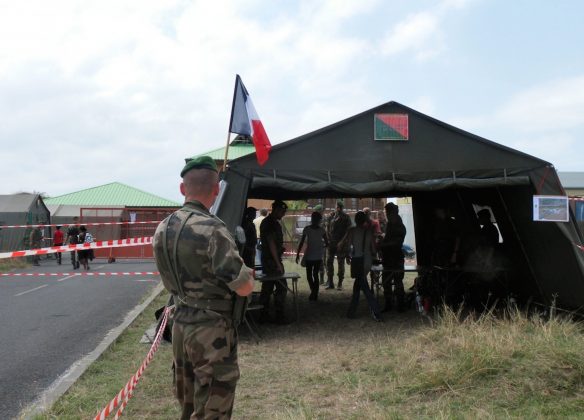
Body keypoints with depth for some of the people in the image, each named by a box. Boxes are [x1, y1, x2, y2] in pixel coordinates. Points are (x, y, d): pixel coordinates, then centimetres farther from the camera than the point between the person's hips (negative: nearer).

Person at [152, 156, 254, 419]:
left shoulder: (162, 229, 3)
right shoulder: (212, 229, -21)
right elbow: (244, 288, -19)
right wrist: (247, 274, 4)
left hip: (180, 324, 7)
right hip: (212, 330, -7)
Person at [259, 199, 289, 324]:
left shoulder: (271, 222, 16)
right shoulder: (271, 223, -16)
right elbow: (271, 243, -21)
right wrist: (278, 263, -22)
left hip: (267, 259, 10)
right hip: (272, 260, -10)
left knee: (267, 287, 11)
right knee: (281, 287, -5)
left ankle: (264, 315, 16)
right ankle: (279, 316, 0)